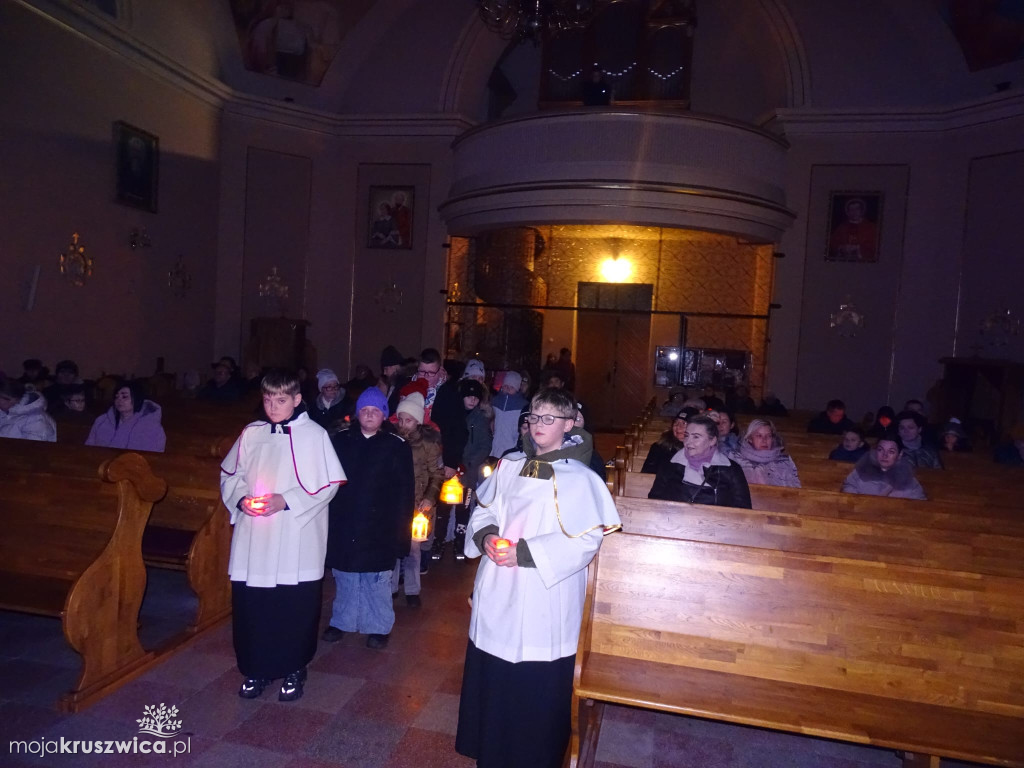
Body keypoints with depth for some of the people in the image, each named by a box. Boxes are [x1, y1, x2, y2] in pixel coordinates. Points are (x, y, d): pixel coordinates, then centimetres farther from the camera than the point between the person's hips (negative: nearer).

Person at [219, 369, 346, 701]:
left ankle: (293, 672, 27)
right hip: (253, 540, 3)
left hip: (297, 540, -3)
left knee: (296, 610, 6)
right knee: (250, 608, 9)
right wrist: (240, 499, -5)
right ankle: (255, 670, 30)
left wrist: (287, 500, -16)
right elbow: (229, 474, 14)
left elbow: (330, 484, -7)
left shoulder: (314, 434, -6)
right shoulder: (251, 433, 5)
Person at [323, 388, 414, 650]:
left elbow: (405, 490, -3)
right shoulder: (340, 441, 3)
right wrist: (326, 517, 1)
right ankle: (341, 621, 31)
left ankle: (379, 627, 21)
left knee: (377, 580, 6)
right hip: (343, 525, 3)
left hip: (378, 528, -2)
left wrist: (401, 527, -6)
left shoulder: (397, 446, -3)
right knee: (344, 578, 14)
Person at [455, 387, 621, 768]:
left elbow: (587, 540, -16)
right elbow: (483, 508, 14)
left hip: (543, 598, -5)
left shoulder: (579, 478, -11)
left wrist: (525, 552, -20)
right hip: (497, 593, 5)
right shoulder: (509, 466, 6)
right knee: (491, 676, 17)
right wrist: (486, 535, -8)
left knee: (537, 684, 5)